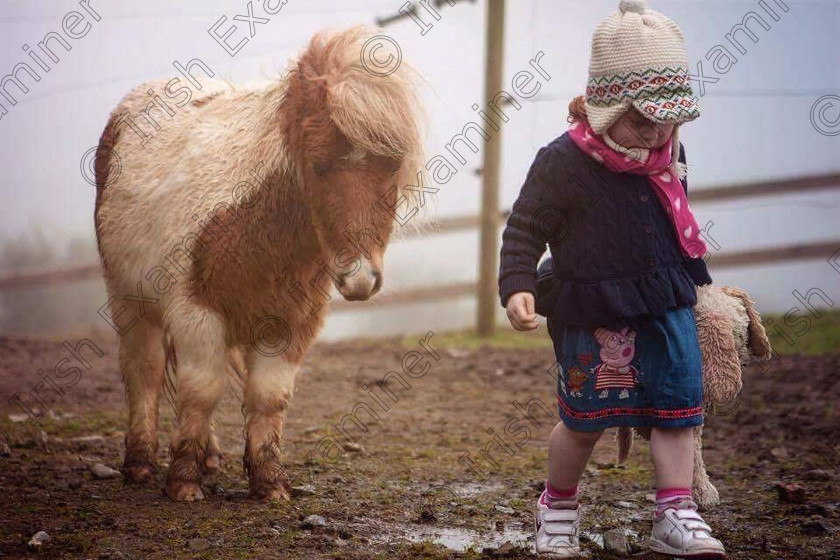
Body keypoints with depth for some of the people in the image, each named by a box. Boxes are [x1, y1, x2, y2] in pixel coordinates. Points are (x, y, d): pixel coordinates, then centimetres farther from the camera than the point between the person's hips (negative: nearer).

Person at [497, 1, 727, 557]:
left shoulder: (670, 156, 3)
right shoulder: (563, 162, -16)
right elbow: (524, 230, -10)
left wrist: (690, 281, 26)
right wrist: (518, 288, -23)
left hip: (667, 307, 5)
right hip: (592, 316, -5)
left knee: (677, 407, 0)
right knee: (585, 418, 7)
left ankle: (676, 512, 6)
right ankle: (559, 503, 30)